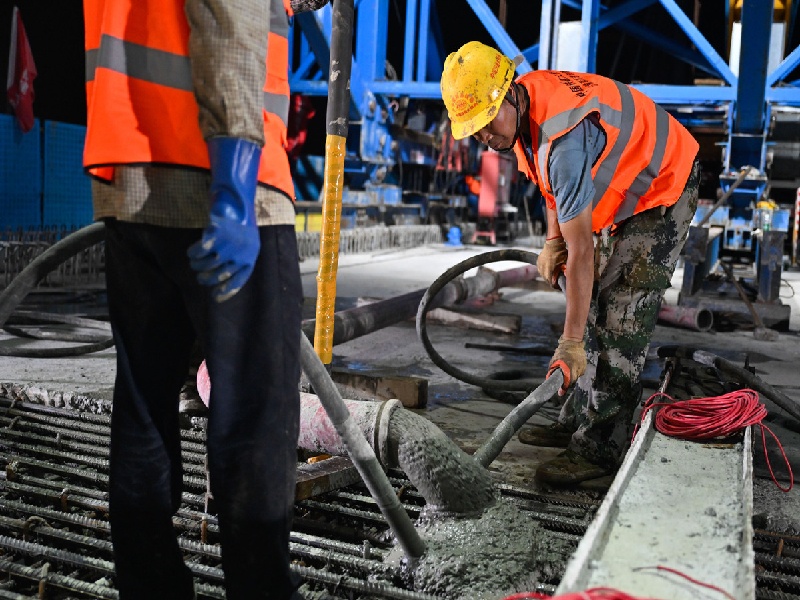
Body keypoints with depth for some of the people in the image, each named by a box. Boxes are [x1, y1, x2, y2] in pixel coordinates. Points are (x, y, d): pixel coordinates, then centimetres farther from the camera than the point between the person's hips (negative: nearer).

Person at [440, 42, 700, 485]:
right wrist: (553, 240, 0)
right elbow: (556, 183, 11)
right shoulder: (521, 107, -9)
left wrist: (571, 343, -32)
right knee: (592, 306, 10)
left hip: (662, 191, -9)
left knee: (621, 319, -14)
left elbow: (581, 251, -36)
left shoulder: (564, 139, -37)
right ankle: (577, 421, 20)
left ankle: (600, 449, -7)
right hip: (619, 188, 10)